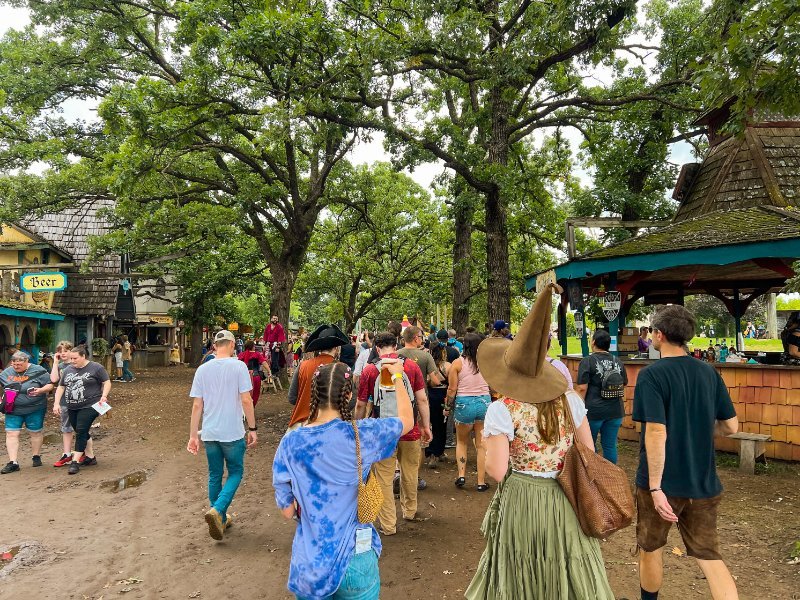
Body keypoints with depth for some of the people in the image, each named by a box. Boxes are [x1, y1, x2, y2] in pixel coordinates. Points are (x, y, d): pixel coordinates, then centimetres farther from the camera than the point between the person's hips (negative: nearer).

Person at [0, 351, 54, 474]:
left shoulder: (38, 371, -9)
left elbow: (50, 385, -7)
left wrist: (41, 390, -25)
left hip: (35, 409, -3)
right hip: (13, 410, 3)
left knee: (35, 432, 8)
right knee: (11, 434, -2)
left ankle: (36, 457, 26)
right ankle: (13, 462, 2)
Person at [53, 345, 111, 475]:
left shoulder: (96, 367, -6)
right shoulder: (68, 370, 11)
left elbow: (107, 382, -4)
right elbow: (61, 387, 15)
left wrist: (103, 396, -18)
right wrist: (56, 403, 5)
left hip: (89, 406, -6)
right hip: (72, 408, 6)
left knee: (81, 431, -10)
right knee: (82, 433, 12)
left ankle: (75, 461, -2)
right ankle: (90, 457, 24)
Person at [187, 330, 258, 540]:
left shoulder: (202, 369, 2)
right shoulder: (238, 366, -10)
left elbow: (196, 405, 3)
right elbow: (246, 400, -13)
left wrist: (193, 435, 8)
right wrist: (253, 429, -5)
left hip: (209, 433, 4)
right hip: (233, 433, -4)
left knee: (215, 476, 16)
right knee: (235, 473, 11)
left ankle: (220, 519, 25)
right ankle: (217, 510, -8)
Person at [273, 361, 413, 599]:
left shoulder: (290, 443, -11)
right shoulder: (361, 434, -18)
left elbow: (287, 510, -4)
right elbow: (407, 420, 1)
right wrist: (397, 376, 13)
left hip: (309, 563, 2)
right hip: (354, 559, -1)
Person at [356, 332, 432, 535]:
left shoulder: (369, 370, -6)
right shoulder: (411, 366, -3)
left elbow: (361, 405, -1)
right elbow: (422, 400, -3)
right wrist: (426, 426, 6)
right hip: (409, 429, 2)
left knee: (384, 478, 10)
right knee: (410, 474, 21)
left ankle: (388, 524, 17)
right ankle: (409, 511, 40)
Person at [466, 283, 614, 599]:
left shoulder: (501, 410, -18)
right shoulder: (571, 400, -5)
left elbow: (497, 471, -18)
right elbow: (588, 453, 4)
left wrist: (489, 444, -1)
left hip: (520, 502, -3)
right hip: (565, 502, 4)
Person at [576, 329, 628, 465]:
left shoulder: (587, 361, -10)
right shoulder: (617, 362, 8)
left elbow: (582, 388, -14)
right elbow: (623, 387, 14)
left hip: (593, 411, -5)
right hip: (615, 411, 5)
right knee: (610, 445, 10)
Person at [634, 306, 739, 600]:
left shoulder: (652, 374, -17)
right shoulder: (708, 372, 1)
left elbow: (656, 432, -23)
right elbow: (731, 426, 6)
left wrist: (655, 487, -18)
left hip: (663, 483, -5)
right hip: (704, 483, 5)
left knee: (650, 550, 17)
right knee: (709, 556, 13)